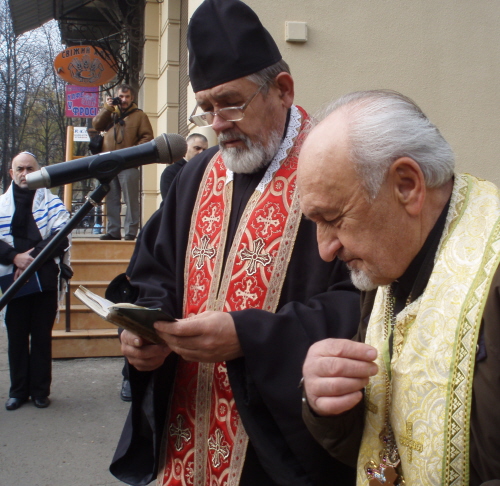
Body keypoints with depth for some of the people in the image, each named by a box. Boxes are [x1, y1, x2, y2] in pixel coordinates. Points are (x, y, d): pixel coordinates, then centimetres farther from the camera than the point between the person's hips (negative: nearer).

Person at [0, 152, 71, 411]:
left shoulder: (51, 202, 6)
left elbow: (61, 234, -7)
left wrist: (33, 257, -14)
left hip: (45, 280, -1)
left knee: (42, 337, 5)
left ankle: (40, 390, 15)